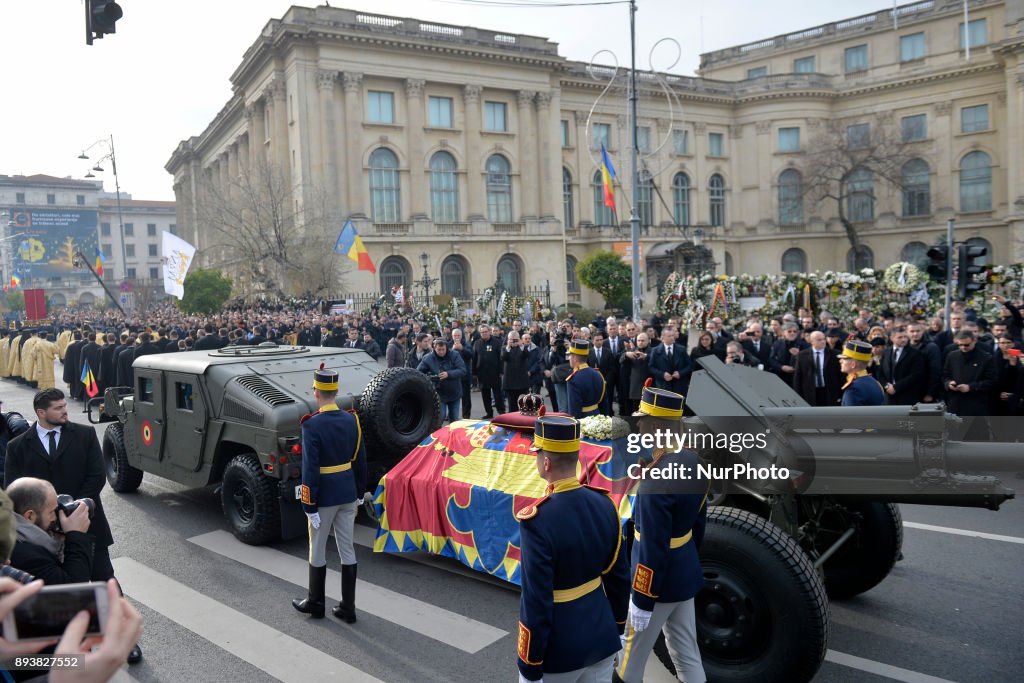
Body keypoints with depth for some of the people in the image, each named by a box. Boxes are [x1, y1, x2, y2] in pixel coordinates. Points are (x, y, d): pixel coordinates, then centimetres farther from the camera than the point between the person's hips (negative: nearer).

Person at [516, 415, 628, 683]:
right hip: (601, 638, 6)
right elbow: (619, 577, 5)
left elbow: (536, 604, -22)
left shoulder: (537, 521, -27)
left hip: (559, 650, -5)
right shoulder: (604, 504, -6)